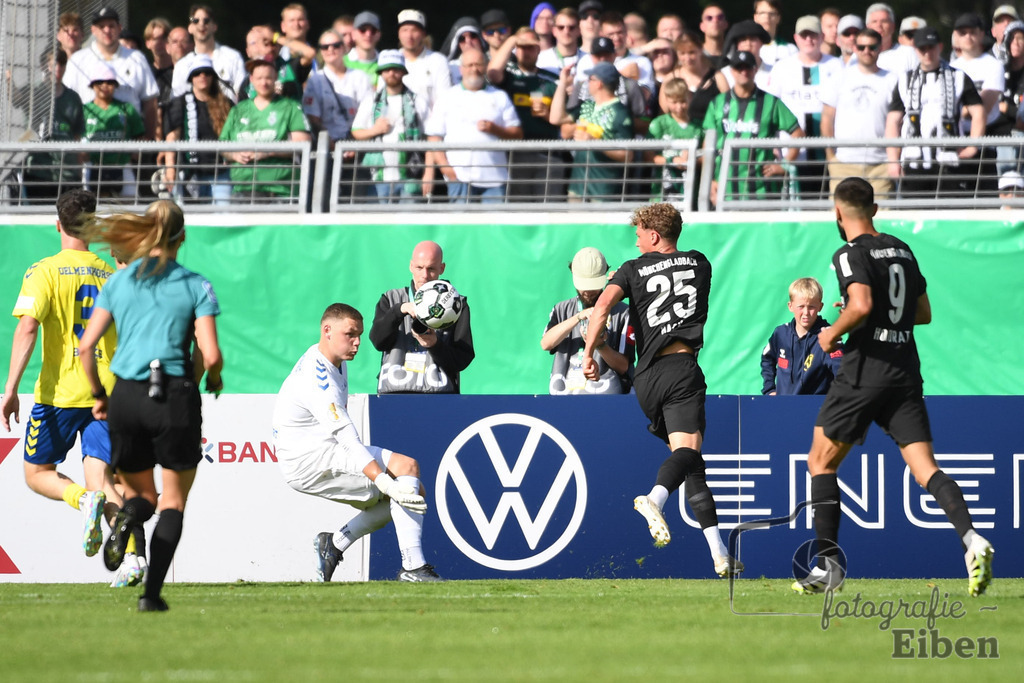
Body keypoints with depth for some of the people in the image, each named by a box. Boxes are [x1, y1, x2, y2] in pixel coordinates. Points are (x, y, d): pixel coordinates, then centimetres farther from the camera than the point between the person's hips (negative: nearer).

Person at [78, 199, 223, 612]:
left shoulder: (119, 282, 7)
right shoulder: (195, 286, 0)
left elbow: (86, 345, 4)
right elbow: (210, 355, -7)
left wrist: (98, 395, 17)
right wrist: (213, 378, 15)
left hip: (126, 396, 2)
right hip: (175, 396, -2)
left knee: (140, 493, 18)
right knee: (173, 502, 11)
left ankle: (125, 519, -20)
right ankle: (152, 591, -4)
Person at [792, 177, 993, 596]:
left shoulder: (851, 254, -8)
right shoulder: (902, 250, 15)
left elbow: (861, 305, -24)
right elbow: (924, 313, 22)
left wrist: (833, 334, -8)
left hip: (864, 372, -6)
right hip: (906, 371, 6)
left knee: (821, 462, 9)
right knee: (925, 468, -2)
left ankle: (829, 564, 6)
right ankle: (971, 539, -26)